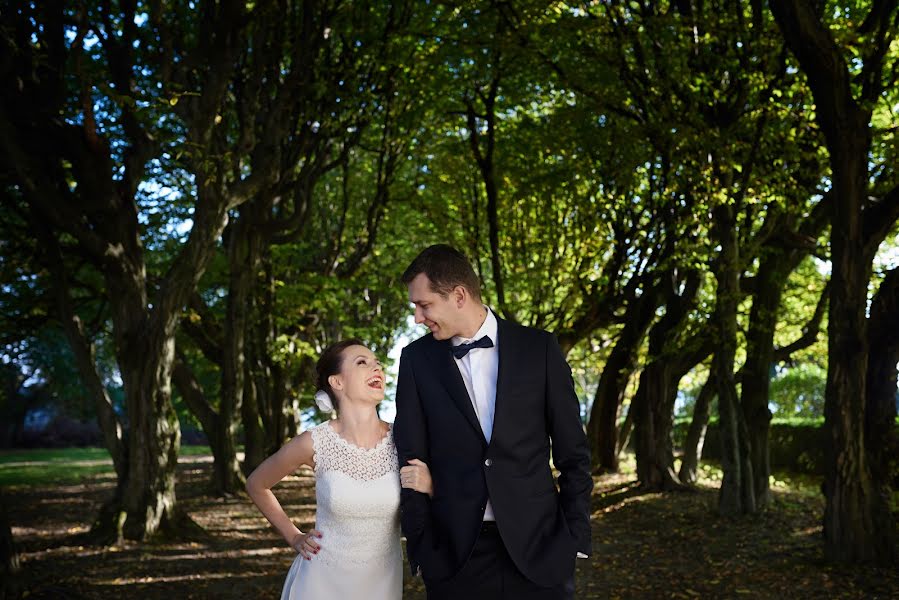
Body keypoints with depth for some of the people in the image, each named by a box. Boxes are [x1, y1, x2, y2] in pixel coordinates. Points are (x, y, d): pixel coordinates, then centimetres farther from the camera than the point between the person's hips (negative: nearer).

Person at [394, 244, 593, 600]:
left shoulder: (539, 348, 1)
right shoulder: (416, 359, 3)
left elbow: (572, 452, 3)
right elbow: (411, 457, 4)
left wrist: (575, 537, -1)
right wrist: (419, 545, -1)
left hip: (538, 544, 0)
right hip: (453, 554, 1)